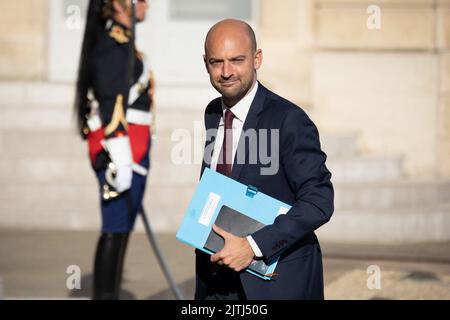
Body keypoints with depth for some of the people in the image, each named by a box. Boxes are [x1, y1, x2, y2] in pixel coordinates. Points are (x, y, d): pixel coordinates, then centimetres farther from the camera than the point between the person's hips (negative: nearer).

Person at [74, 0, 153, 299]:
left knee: (120, 230, 12)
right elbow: (112, 106, -20)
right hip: (121, 154, -10)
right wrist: (122, 163, -23)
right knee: (116, 231, -6)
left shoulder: (121, 43, 18)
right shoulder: (113, 45, -14)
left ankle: (108, 296, 17)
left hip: (130, 153, 10)